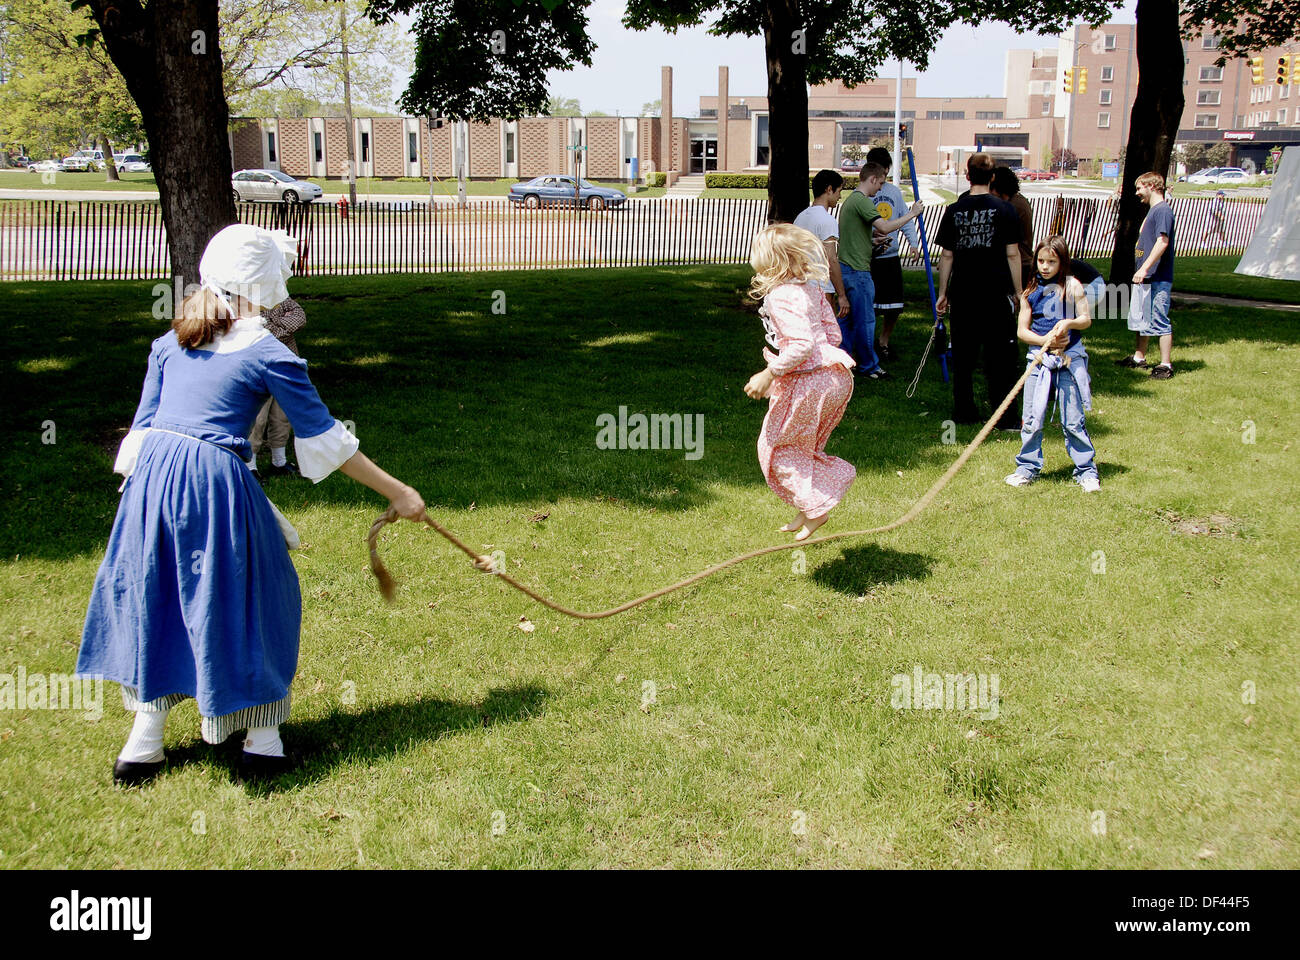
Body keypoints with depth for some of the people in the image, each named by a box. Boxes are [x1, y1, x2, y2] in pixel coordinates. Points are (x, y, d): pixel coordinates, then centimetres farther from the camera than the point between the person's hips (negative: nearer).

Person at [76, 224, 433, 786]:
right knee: (248, 597, 10)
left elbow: (144, 422, 15)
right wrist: (397, 492, 4)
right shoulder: (269, 355, -3)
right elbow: (325, 439, -2)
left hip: (152, 473, 6)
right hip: (217, 484, -5)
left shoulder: (172, 341, 13)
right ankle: (262, 743, 18)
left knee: (150, 594, 17)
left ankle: (144, 743, 25)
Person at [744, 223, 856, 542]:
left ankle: (814, 508, 10)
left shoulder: (781, 296, -19)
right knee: (801, 444, 22)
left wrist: (769, 375, -22)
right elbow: (833, 333, 13)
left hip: (806, 382, -9)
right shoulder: (811, 288, 9)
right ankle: (805, 509, 27)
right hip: (833, 375, 9)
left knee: (776, 447, 9)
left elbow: (801, 344, -28)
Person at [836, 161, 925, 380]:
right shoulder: (862, 201, -15)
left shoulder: (850, 200, 17)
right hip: (857, 271, -10)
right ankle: (868, 366, 6)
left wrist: (872, 236, 16)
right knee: (865, 319, -2)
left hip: (845, 267, 10)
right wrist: (911, 214, -17)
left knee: (847, 317, 14)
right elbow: (884, 227, -26)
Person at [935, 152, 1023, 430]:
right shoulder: (1004, 209, -4)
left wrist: (942, 293, 11)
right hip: (996, 293, -2)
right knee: (999, 355, 2)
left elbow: (947, 256, 4)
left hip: (962, 293, 2)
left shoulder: (954, 210, 2)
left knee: (963, 355, 11)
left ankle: (964, 411, 16)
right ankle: (1003, 416, 3)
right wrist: (1018, 292, 2)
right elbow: (1012, 254, -5)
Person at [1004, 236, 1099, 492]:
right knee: (1032, 419, 2)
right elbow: (1022, 331, 4)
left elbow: (1086, 319, 2)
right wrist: (1045, 340, -12)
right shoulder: (1030, 292, 6)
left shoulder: (1072, 286, 1)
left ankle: (1086, 471, 11)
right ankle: (1027, 467, 17)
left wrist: (1069, 323, -18)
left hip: (1069, 359, -2)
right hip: (1038, 358, 2)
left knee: (1073, 421, 0)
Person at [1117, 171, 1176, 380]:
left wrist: (1144, 269, -27)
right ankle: (1139, 357, 30)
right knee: (1139, 319, 18)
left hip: (1157, 278, -11)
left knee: (1160, 321, -7)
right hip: (1144, 277, 11)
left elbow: (1162, 242, -24)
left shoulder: (1163, 210, -14)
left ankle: (1166, 365, -3)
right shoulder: (1152, 210, 18)